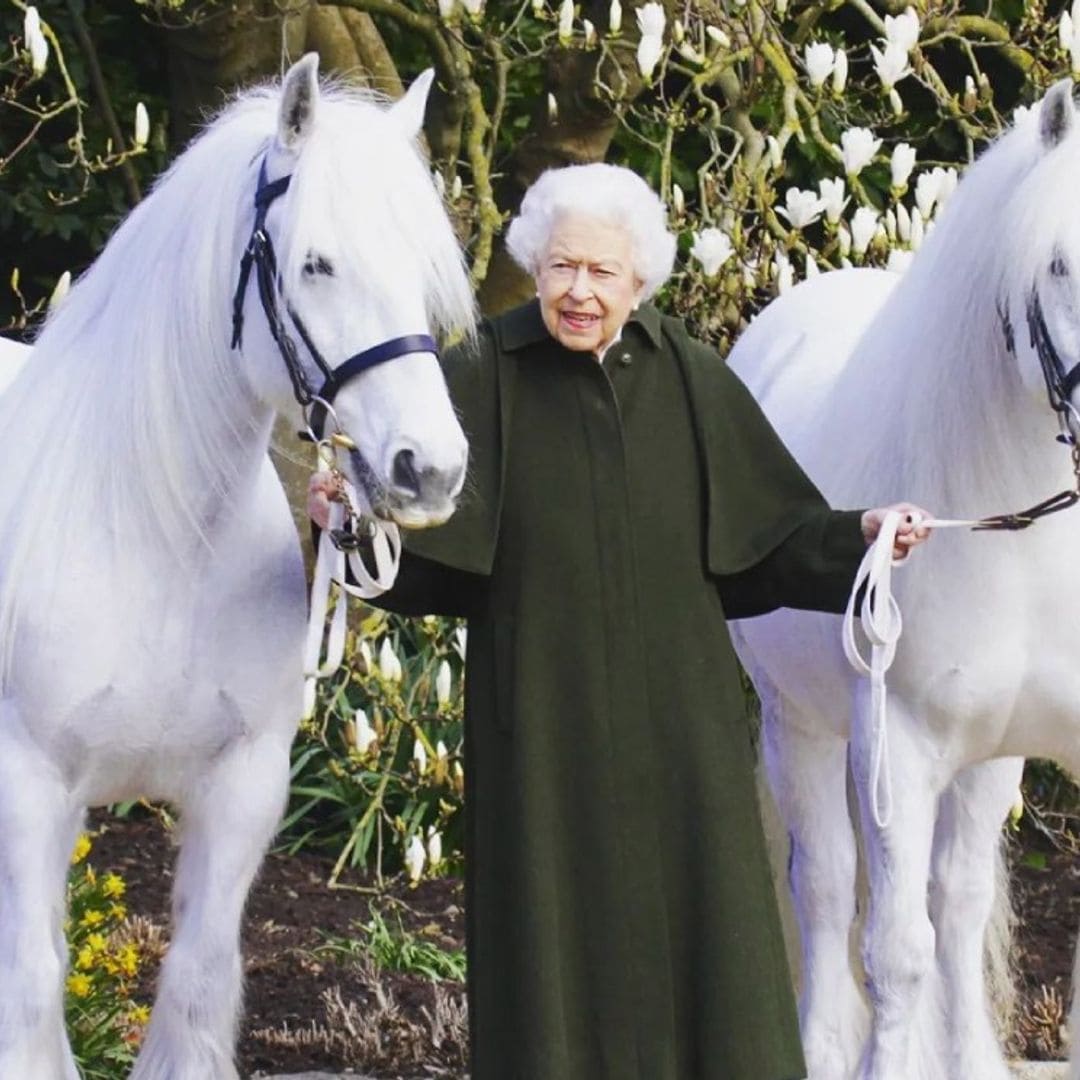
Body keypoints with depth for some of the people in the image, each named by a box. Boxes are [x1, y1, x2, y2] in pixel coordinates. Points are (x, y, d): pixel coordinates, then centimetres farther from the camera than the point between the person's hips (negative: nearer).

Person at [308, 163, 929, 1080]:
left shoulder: (692, 380, 3)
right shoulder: (482, 383, -3)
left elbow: (770, 539, 6)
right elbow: (425, 563, -5)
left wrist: (859, 537, -10)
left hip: (677, 722, 2)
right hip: (544, 724, -2)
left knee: (692, 928, 4)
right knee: (559, 934, 3)